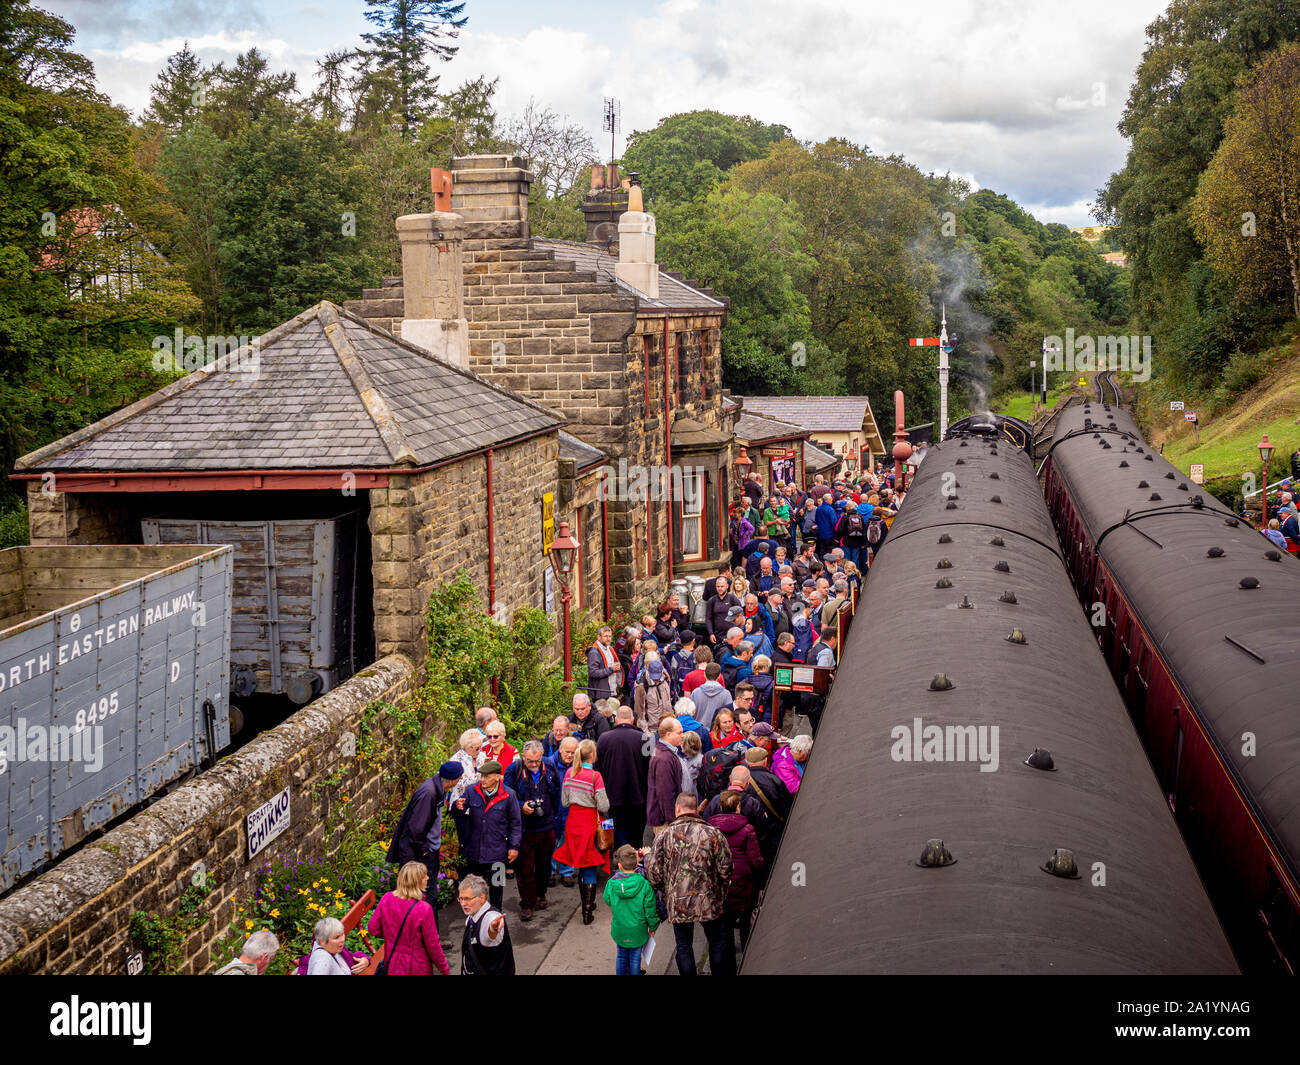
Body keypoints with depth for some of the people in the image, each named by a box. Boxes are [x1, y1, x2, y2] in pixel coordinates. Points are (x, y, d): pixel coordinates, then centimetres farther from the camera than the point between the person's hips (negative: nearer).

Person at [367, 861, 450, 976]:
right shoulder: (424, 909, -25)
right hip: (417, 969, -5)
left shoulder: (386, 899, -12)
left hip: (392, 966, 5)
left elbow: (373, 929, -2)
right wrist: (444, 969, -2)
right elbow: (432, 945, -17)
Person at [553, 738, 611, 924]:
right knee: (590, 867, 2)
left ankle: (587, 904, 27)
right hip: (590, 821, -5)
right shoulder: (595, 776, -16)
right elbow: (603, 806, -16)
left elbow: (565, 802, 7)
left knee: (579, 865, 17)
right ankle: (587, 912, 1)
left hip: (574, 820, 5)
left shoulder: (569, 773, 0)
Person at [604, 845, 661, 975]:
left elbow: (607, 901, 5)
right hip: (638, 930, -2)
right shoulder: (644, 885, -18)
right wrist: (653, 926, 4)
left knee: (621, 956, 18)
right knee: (635, 958, 12)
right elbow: (650, 909, -11)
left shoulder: (611, 883, -13)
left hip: (619, 929, 2)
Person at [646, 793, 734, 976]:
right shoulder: (713, 833, -7)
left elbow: (653, 871, -5)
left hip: (678, 904, 0)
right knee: (717, 942, 18)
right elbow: (725, 868, -6)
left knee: (684, 946, 15)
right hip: (709, 902, 0)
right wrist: (722, 892, 12)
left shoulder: (664, 836, -6)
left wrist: (664, 891, 13)